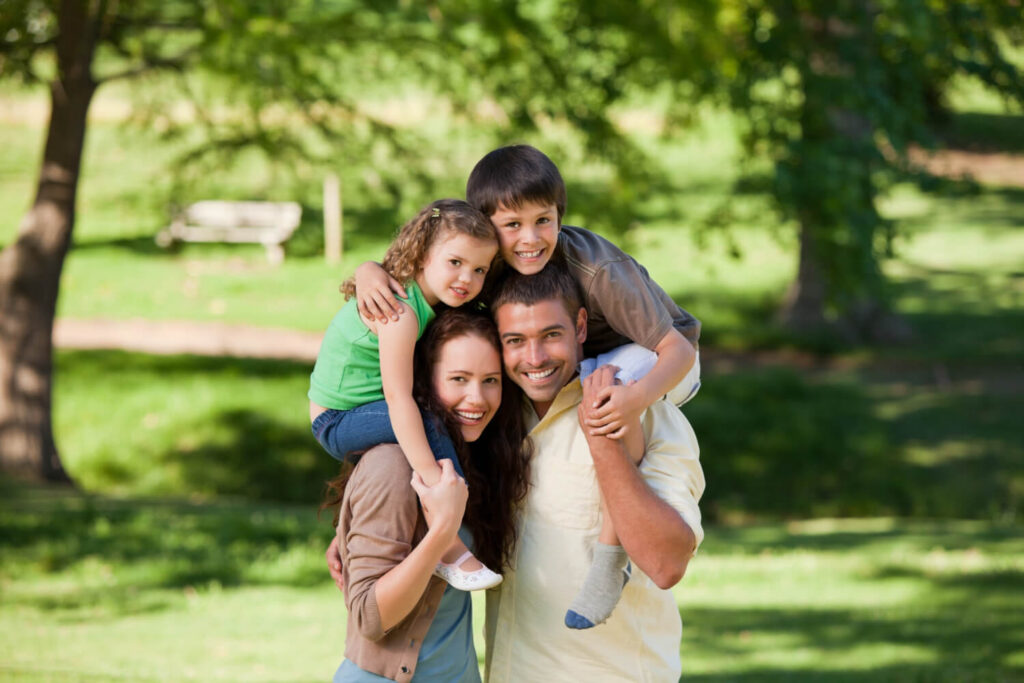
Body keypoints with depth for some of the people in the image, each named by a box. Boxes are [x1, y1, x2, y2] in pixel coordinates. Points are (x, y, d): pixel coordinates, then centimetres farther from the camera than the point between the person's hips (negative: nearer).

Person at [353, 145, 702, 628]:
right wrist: (369, 272, -34)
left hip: (662, 365, -7)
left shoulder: (598, 271, -34)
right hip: (581, 362, 7)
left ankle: (612, 557, -32)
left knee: (609, 385, -39)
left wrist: (639, 396, -55)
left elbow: (678, 349, -34)